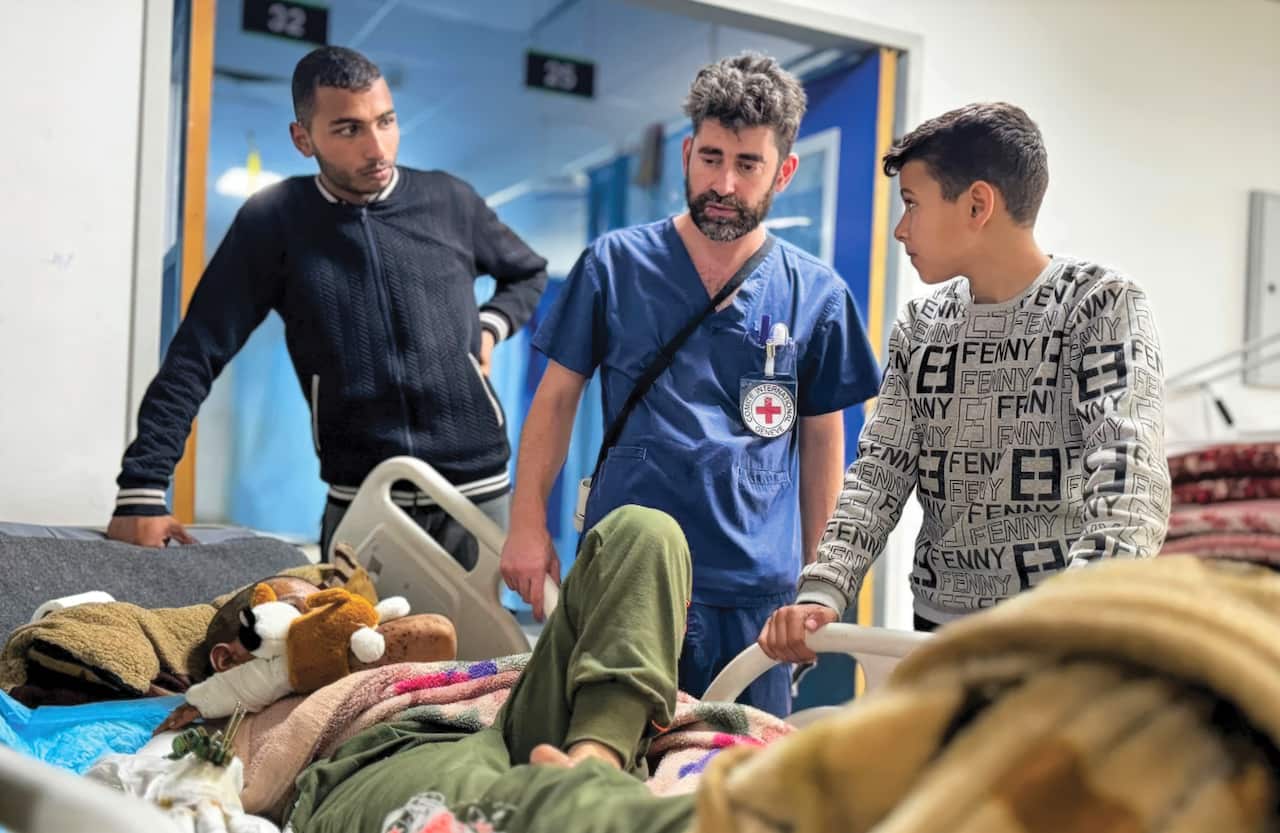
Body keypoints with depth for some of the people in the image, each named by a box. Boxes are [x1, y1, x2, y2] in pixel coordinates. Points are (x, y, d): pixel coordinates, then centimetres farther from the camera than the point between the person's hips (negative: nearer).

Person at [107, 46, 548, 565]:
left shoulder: (450, 202, 2)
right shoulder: (274, 221, -3)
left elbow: (530, 275, 21)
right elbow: (196, 356, -6)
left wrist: (490, 325, 1)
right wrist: (142, 491, -13)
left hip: (476, 492, 1)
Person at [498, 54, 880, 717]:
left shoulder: (817, 296, 3)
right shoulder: (614, 265, 2)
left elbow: (822, 440, 9)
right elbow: (557, 397, 5)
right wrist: (527, 524, -3)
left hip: (756, 590, 1)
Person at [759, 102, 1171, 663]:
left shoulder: (1101, 306, -9)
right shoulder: (920, 327, 7)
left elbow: (1131, 484, -21)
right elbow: (880, 469, 2)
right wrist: (822, 590, -14)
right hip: (939, 626, 5)